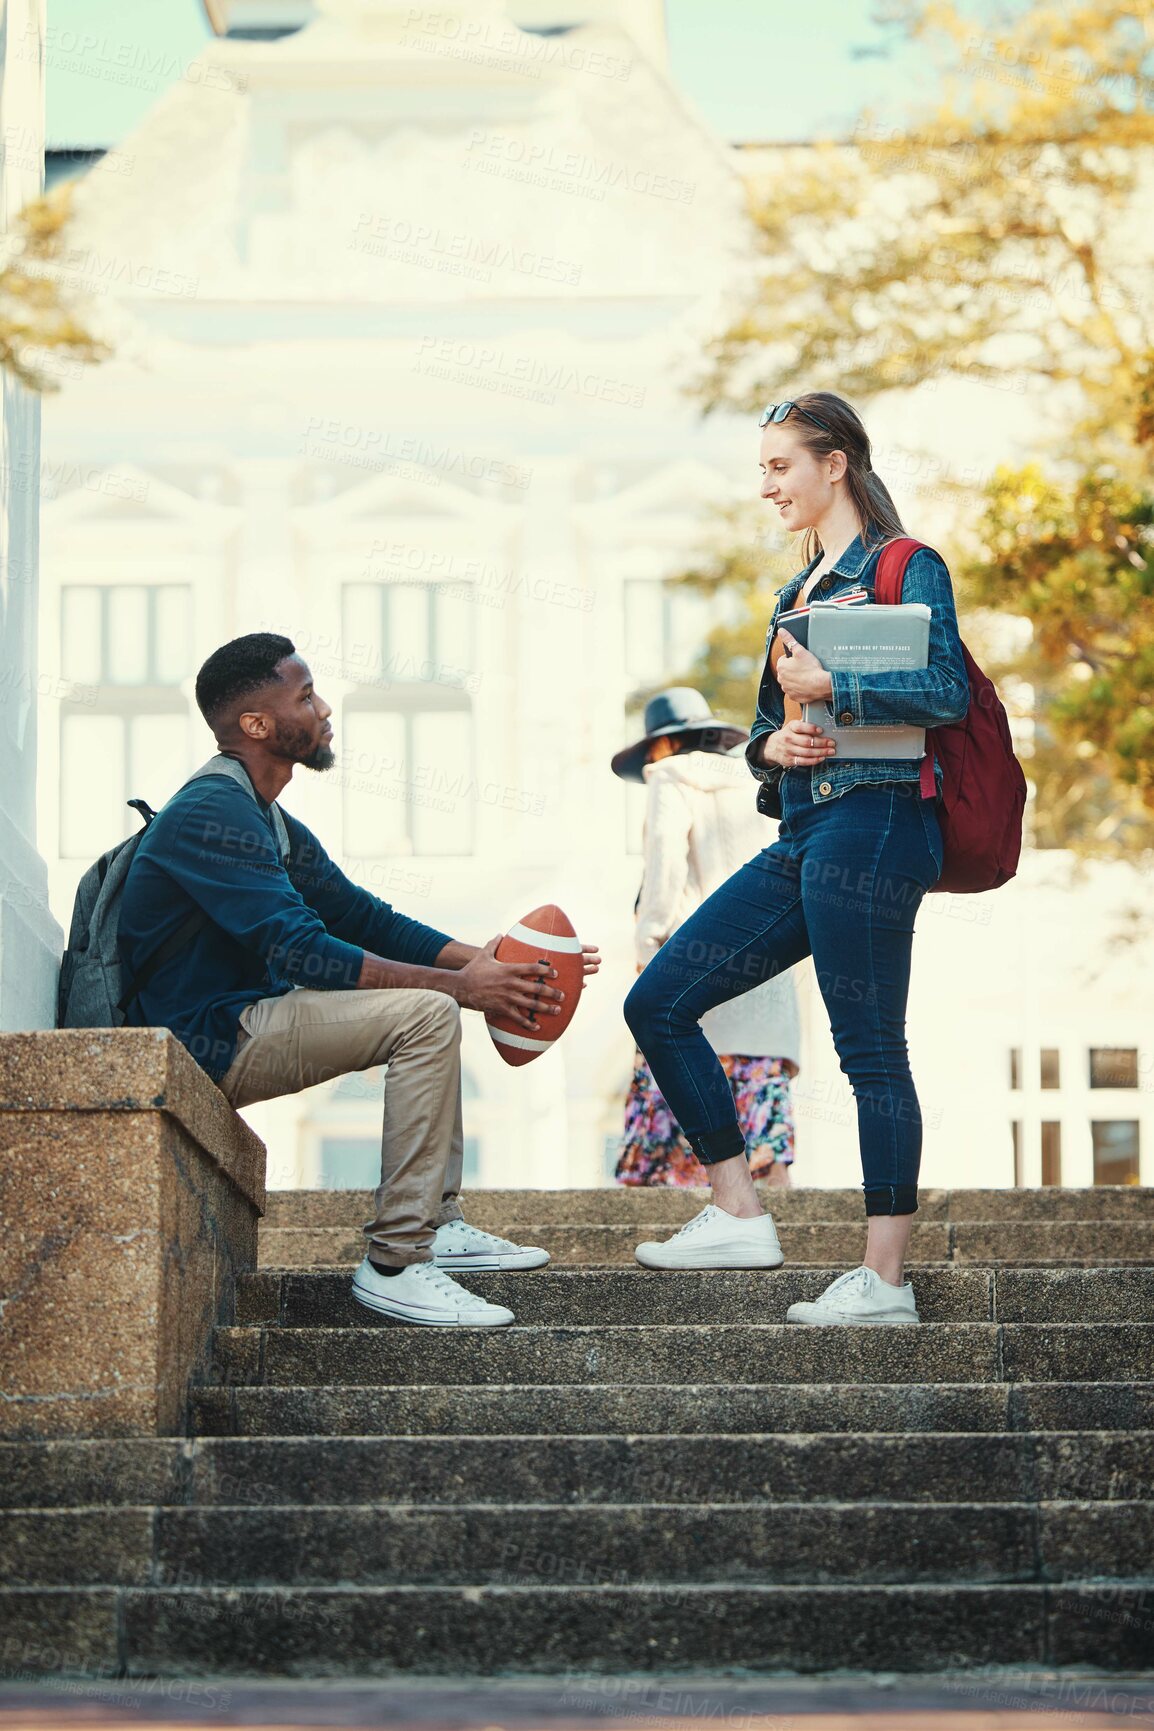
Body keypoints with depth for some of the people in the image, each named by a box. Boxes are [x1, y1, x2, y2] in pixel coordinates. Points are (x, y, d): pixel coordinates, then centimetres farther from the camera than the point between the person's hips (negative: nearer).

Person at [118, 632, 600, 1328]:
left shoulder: (270, 821, 16)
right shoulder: (212, 814, -18)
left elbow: (361, 916, 15)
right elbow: (301, 953, -25)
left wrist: (480, 960, 1)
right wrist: (461, 985, -24)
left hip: (243, 1023, 11)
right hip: (212, 1043, -11)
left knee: (432, 1002, 18)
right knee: (426, 1014, -21)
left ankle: (437, 1221, 13)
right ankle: (394, 1263, -21)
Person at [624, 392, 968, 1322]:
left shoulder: (904, 567, -3)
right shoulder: (799, 591, 22)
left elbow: (948, 688, -17)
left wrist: (827, 684, -14)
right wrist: (773, 743, 1)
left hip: (871, 825, -9)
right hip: (803, 838, 9)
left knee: (870, 1048, -8)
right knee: (658, 1003, 5)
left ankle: (885, 1279, -4)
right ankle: (739, 1217, 8)